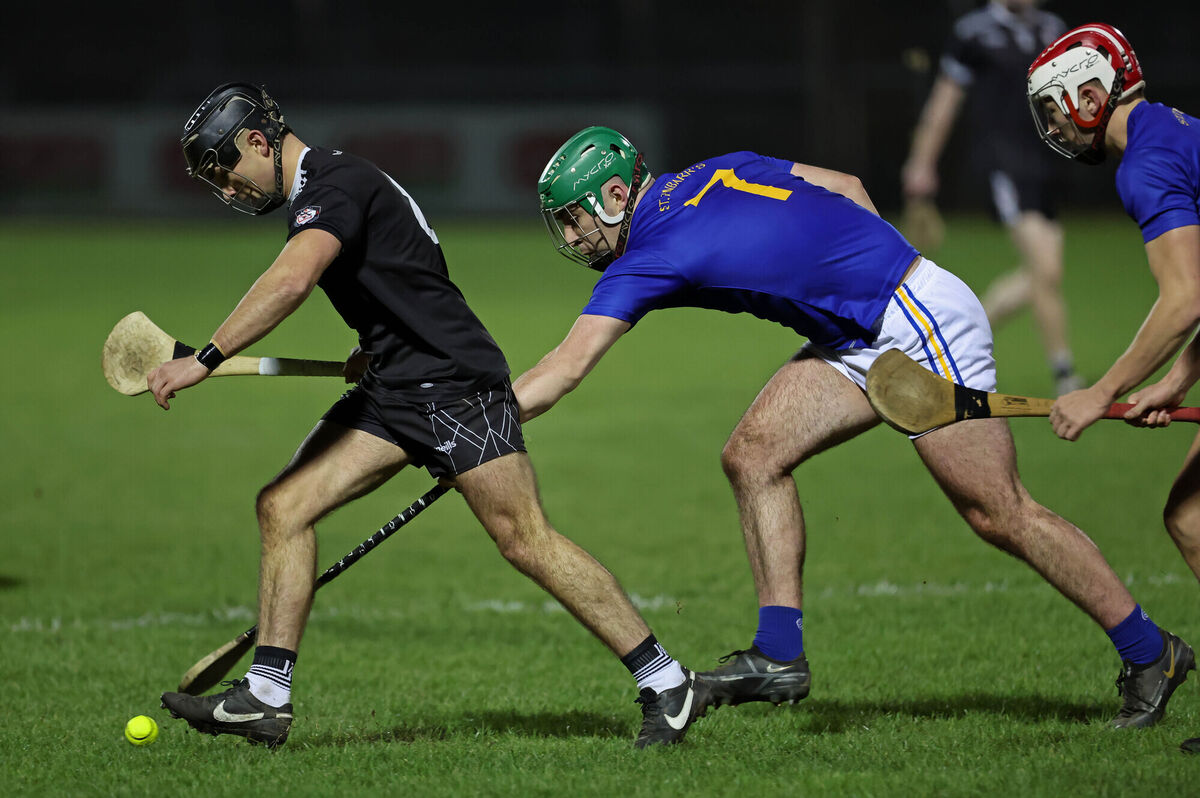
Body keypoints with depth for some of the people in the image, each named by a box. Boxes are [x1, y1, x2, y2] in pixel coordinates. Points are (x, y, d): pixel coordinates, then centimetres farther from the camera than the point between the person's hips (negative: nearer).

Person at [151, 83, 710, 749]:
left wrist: (204, 359, -36)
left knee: (526, 541, -11)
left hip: (455, 382, -10)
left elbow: (291, 280, -35)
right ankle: (265, 699, -1)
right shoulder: (319, 190, 16)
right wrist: (375, 348, 13)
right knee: (283, 506, -1)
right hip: (391, 389, 10)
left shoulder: (335, 185, -16)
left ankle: (667, 684, -2)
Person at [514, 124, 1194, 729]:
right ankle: (780, 656, 0)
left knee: (999, 514, -5)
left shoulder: (647, 260, -15)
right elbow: (848, 187, 13)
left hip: (923, 322, -10)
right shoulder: (715, 172, 8)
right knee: (754, 455, -1)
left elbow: (561, 373, -18)